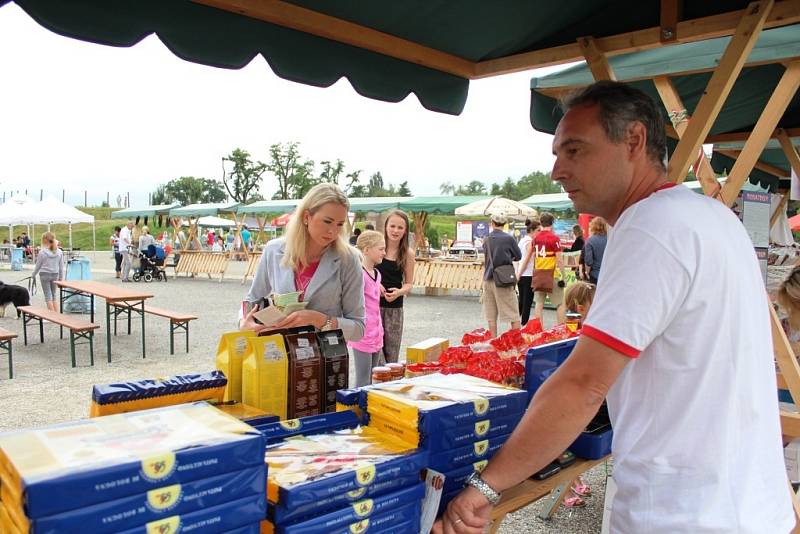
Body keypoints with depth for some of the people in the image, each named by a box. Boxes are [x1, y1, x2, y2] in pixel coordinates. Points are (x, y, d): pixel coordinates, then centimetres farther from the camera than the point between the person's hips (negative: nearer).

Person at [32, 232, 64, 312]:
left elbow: (38, 266, -1)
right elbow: (61, 267, 4)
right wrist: (61, 278, 11)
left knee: (48, 296, 1)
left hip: (44, 275, -3)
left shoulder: (42, 252, -10)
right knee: (53, 296, 13)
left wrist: (33, 275, 16)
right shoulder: (59, 252, 0)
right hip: (55, 275, 3)